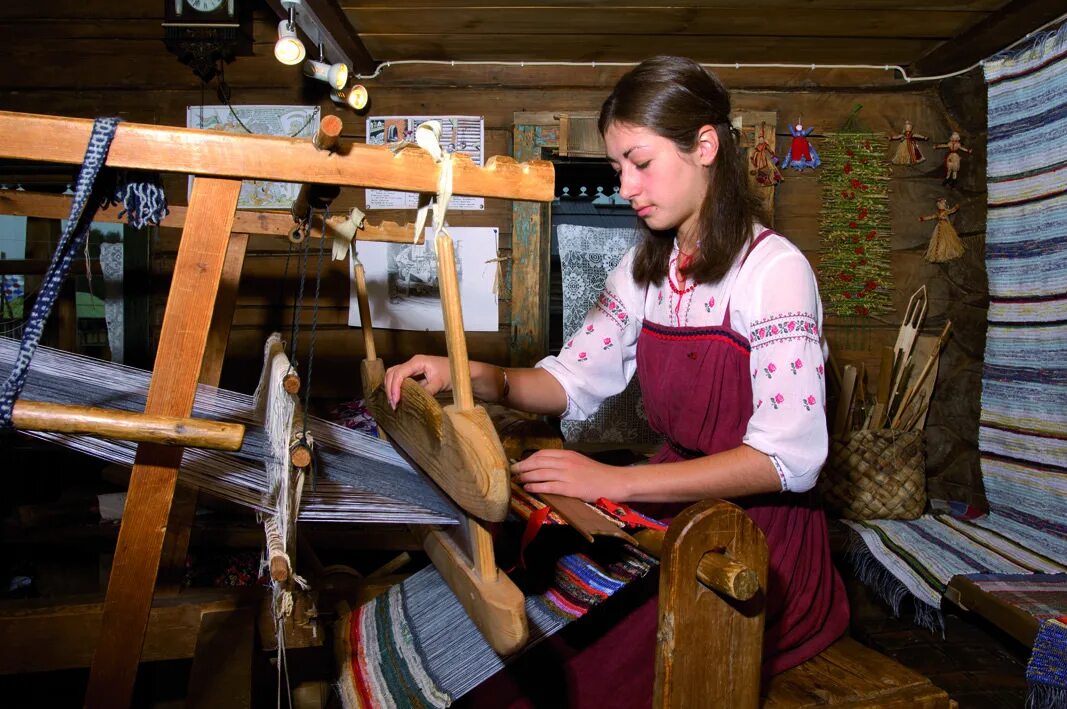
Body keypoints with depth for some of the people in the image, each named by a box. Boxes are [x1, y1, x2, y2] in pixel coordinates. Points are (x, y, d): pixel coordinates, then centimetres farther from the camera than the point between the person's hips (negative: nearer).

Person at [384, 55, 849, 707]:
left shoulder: (774, 268, -16)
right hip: (674, 501, 6)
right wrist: (473, 376, -13)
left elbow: (789, 457, -23)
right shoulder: (645, 269, 8)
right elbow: (576, 380, 6)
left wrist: (616, 481, -31)